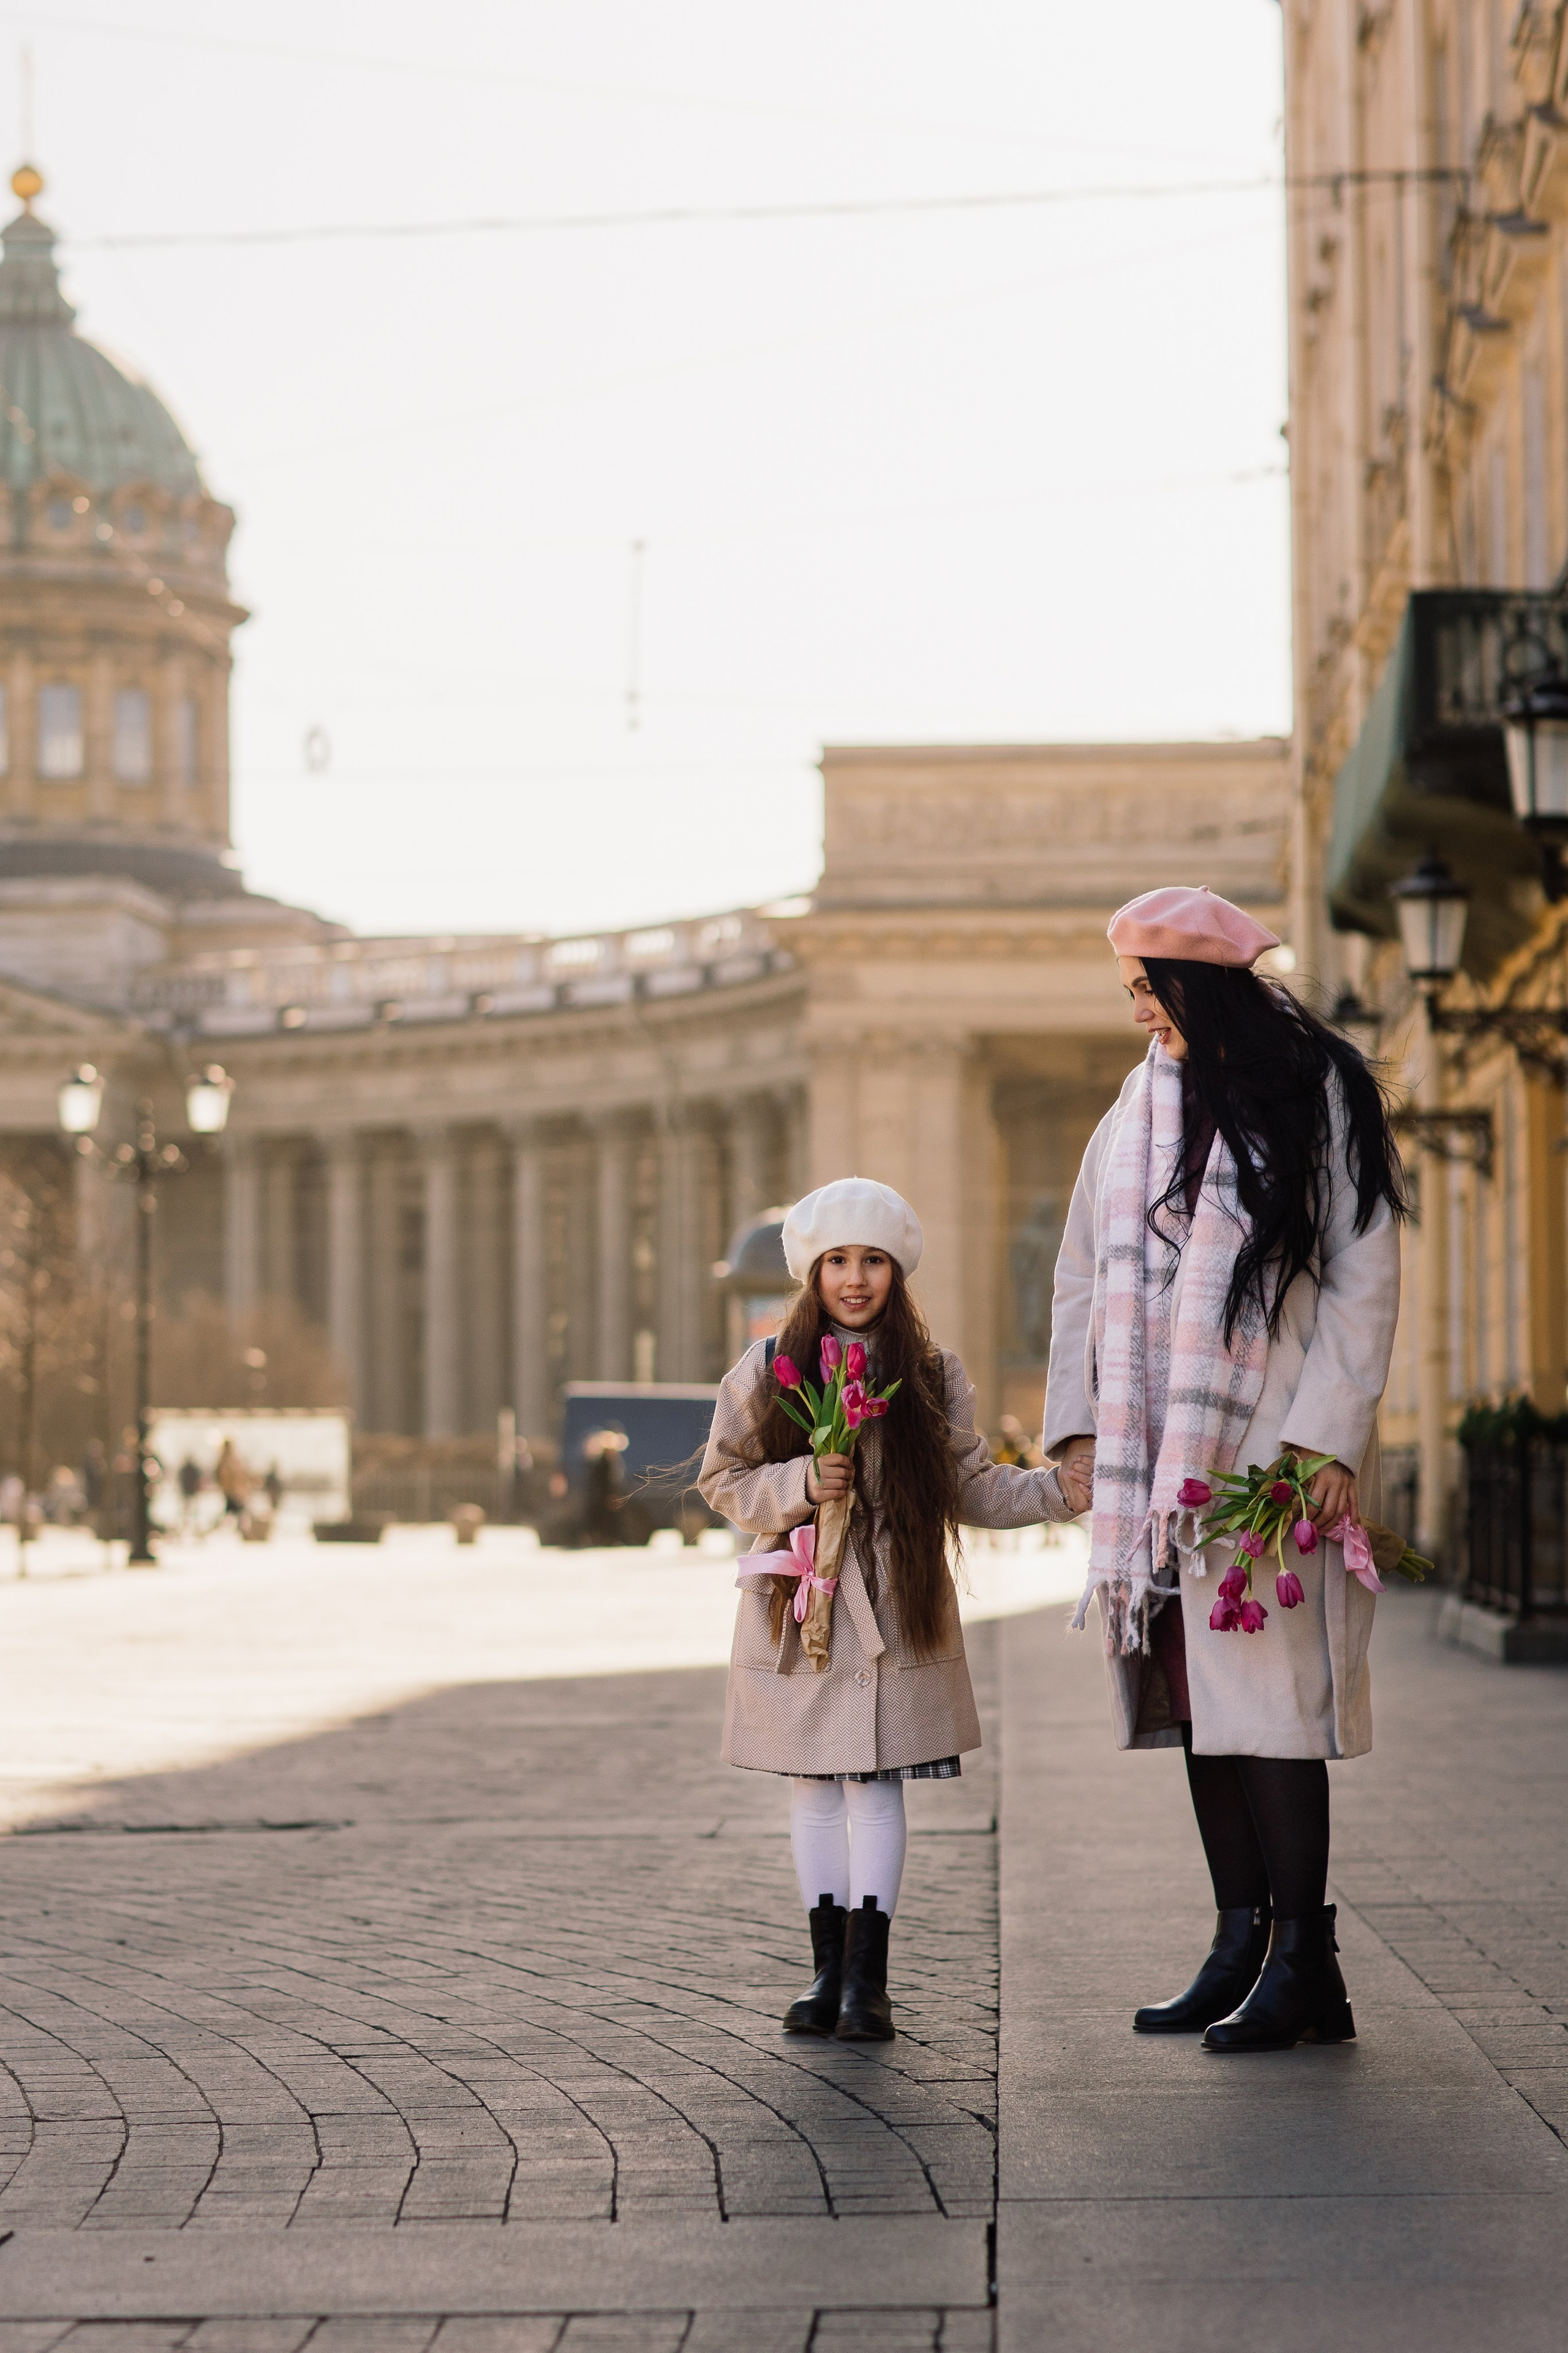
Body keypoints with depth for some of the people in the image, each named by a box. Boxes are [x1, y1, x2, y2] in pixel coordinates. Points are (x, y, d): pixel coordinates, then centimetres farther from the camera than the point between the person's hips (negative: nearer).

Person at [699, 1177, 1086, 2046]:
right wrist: (801, 1485, -14)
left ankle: (866, 1976, -2)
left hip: (894, 1613, -1)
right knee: (814, 1786, 6)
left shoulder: (931, 1376, 4)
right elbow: (723, 1480, 3)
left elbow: (971, 1485, 7)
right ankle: (829, 1966, 15)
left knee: (875, 1781, -5)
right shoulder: (767, 1371, 1)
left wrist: (1060, 1489, -6)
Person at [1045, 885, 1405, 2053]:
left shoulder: (1319, 1094, -2)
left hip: (1274, 1432, -6)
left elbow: (1365, 1273, -6)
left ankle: (1304, 1962, -8)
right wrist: (1082, 1419, 9)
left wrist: (1331, 1434, -14)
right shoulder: (1143, 1106, 15)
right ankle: (1244, 1943, 8)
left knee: (1264, 1681, -11)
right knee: (1193, 1684, 4)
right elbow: (1088, 1269, 18)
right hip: (1166, 1445, 6)